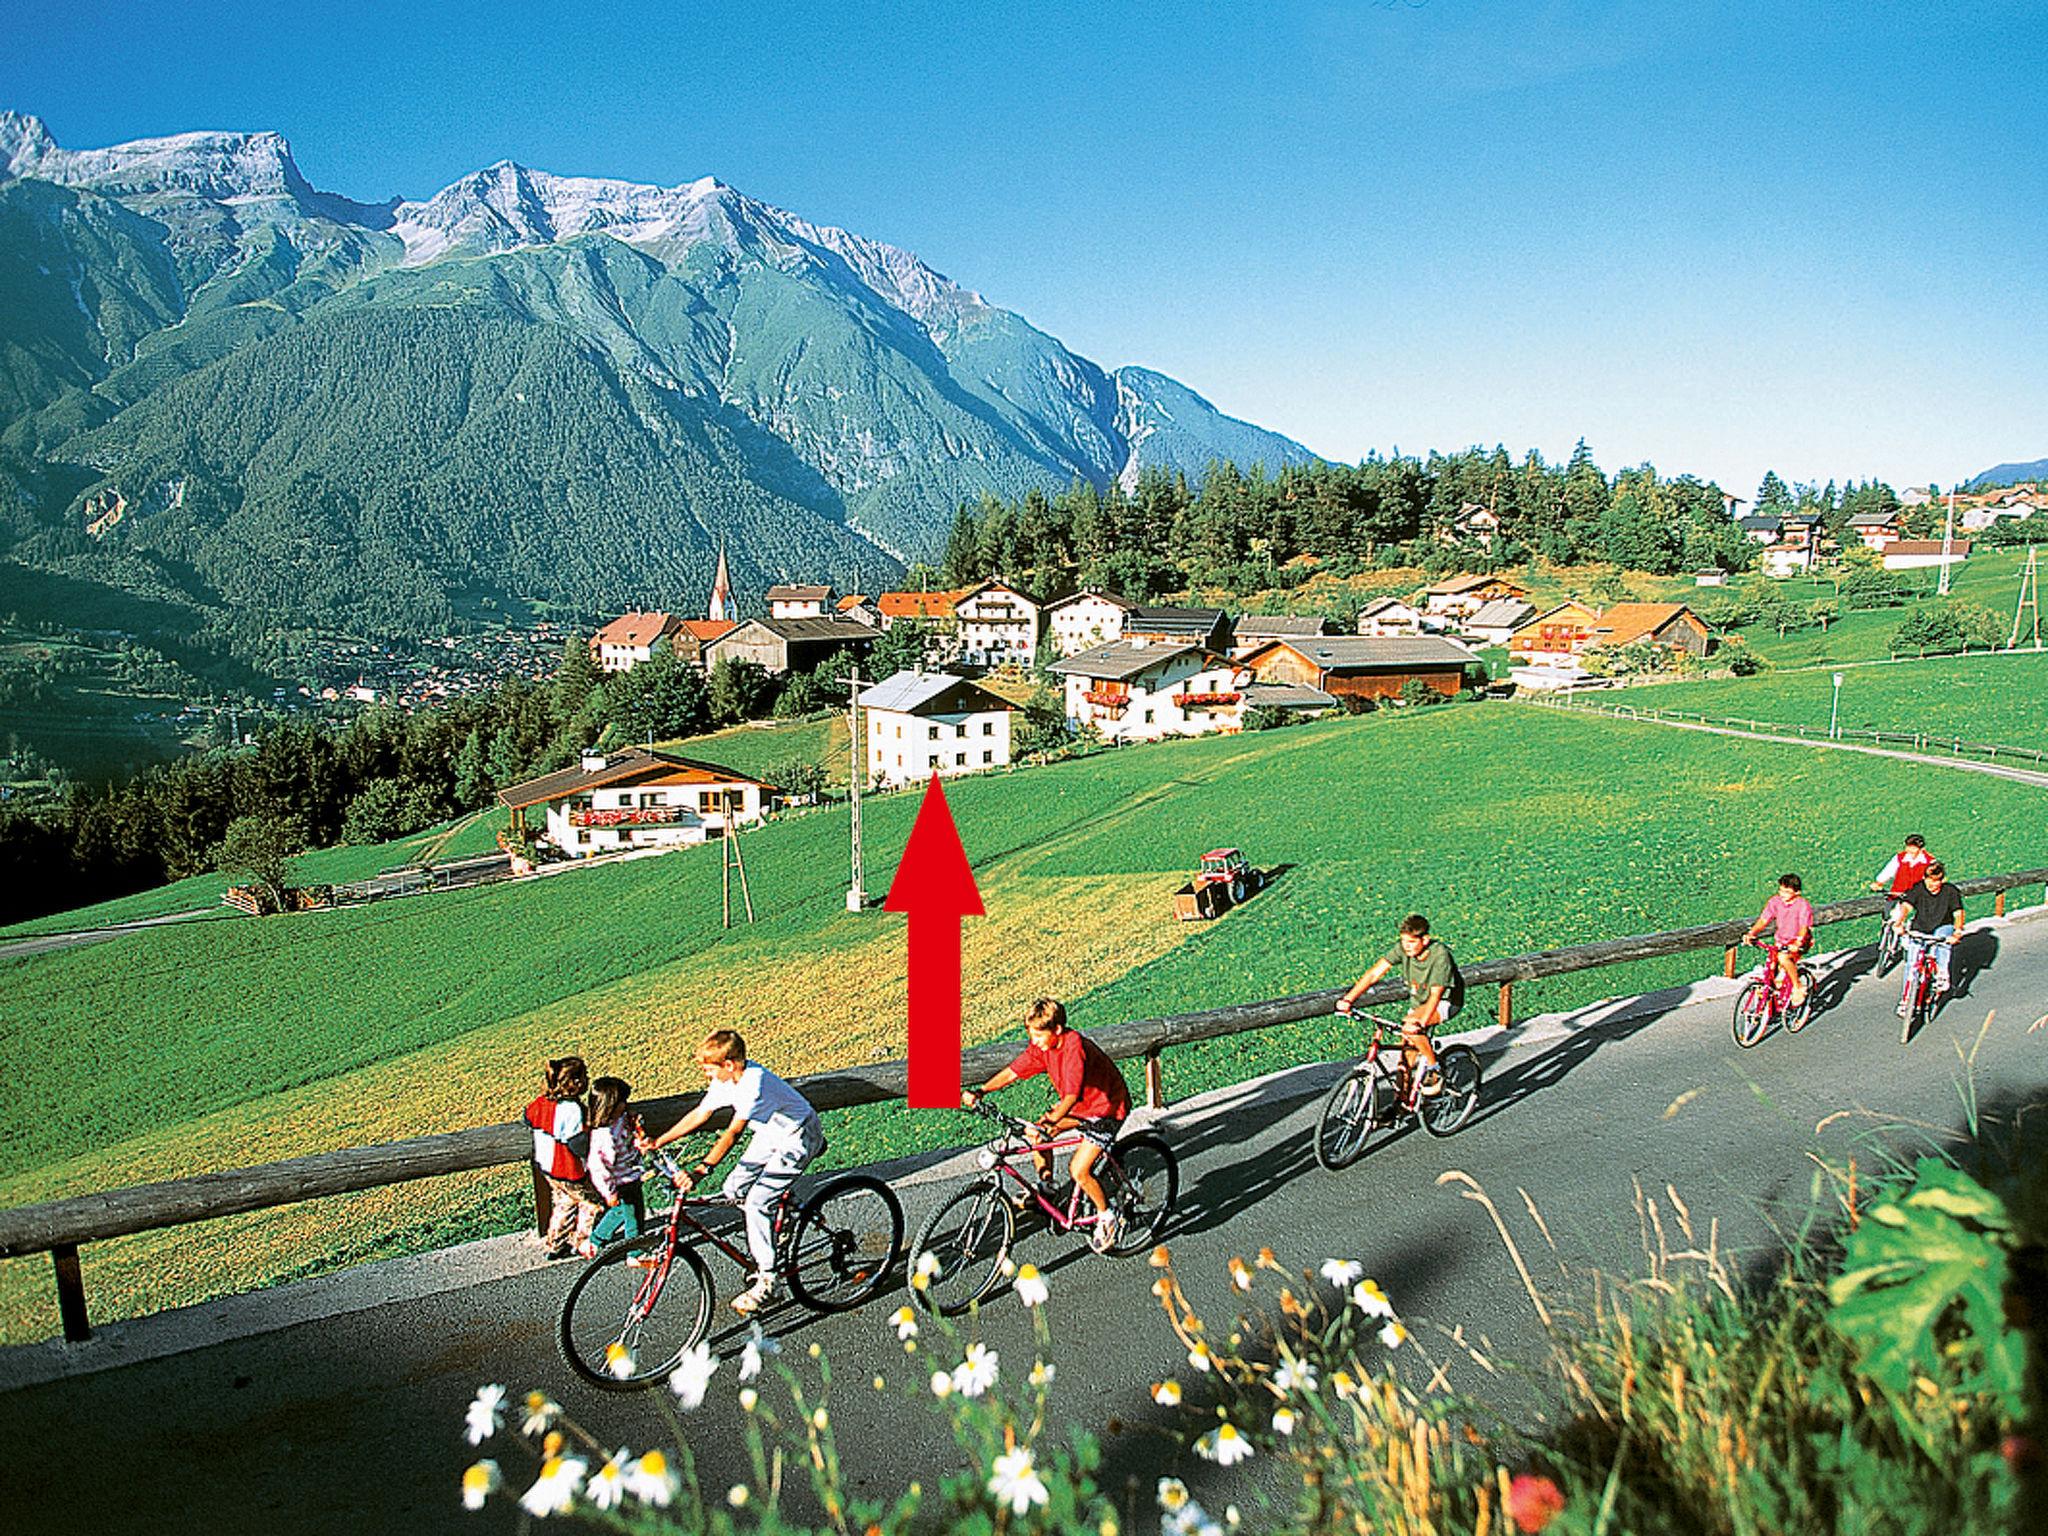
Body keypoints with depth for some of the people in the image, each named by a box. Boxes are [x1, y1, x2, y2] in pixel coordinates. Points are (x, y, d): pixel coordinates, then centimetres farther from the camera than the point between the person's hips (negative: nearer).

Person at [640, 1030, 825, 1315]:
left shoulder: (753, 1083, -33)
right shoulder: (726, 1079, -6)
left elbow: (732, 1133, -38)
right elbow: (700, 1114, 2)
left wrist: (701, 1170, -44)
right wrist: (657, 1143, -1)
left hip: (798, 1139, -9)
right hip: (769, 1134, 9)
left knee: (757, 1202, -15)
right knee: (734, 1190, 3)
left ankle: (768, 1281, -4)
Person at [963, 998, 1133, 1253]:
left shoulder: (1074, 1046, -32)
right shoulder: (1042, 1044, -10)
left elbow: (1072, 1095, -39)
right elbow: (1013, 1071, -9)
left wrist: (1050, 1122, -50)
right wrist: (980, 1092, -20)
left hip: (1107, 1107, -8)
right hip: (1079, 1104, 8)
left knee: (1078, 1170, -15)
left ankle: (1106, 1217, 9)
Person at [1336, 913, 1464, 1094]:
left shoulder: (1440, 955, -30)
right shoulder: (1402, 947, -17)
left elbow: (1436, 994, -37)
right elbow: (1374, 973, -21)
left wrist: (1421, 1023, -51)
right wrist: (1348, 1000, -30)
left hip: (1446, 1001, -6)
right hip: (1419, 1002, 6)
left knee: (1409, 1025, -32)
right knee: (1407, 1058, 1)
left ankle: (1434, 1071, -12)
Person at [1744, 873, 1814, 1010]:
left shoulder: (1803, 905, -17)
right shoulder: (1775, 901, -5)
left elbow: (1804, 928, -25)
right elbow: (1763, 920, -8)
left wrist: (1797, 943, -43)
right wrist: (1751, 933, -25)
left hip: (1798, 943, -5)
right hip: (1780, 940, 5)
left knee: (1784, 958, -32)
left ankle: (1798, 988, -14)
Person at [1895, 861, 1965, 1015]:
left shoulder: (1951, 891, -8)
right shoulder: (1918, 889, -7)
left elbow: (1958, 914, -17)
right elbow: (1906, 907, -19)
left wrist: (1957, 932, -36)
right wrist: (1900, 923, -39)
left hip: (1942, 928, -1)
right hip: (1919, 930, 1)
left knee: (1944, 934, -36)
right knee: (1912, 964, -12)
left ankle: (1942, 973, -26)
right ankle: (1906, 998, -1)